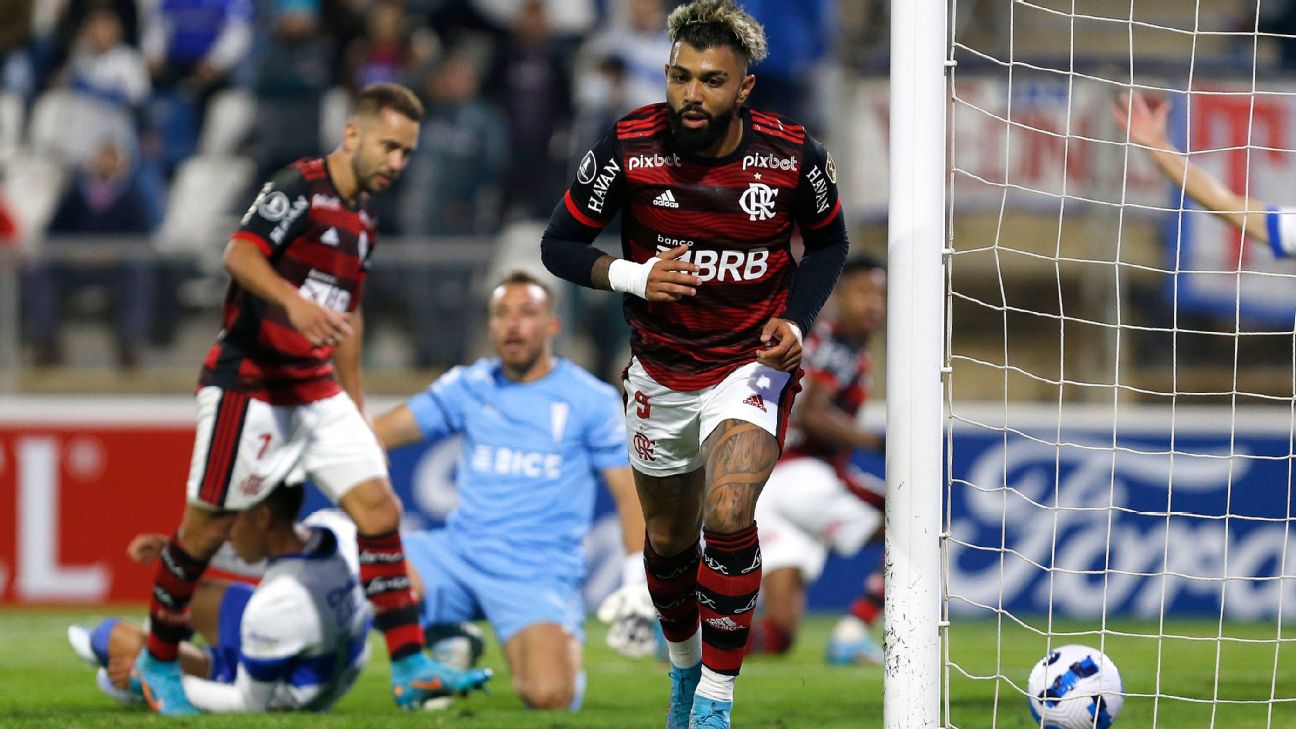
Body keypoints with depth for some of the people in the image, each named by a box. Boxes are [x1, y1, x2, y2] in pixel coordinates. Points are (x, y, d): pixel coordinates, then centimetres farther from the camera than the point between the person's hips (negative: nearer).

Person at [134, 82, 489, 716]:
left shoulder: (361, 218, 14)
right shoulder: (299, 188, -11)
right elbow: (240, 254, -26)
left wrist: (355, 403, 27)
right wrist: (293, 302, -42)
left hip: (315, 389, 8)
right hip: (249, 385, -8)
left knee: (378, 507, -5)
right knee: (208, 526, 1)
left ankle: (411, 670, -8)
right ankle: (158, 663, 19)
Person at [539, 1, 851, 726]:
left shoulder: (793, 155, -15)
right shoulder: (629, 147, -16)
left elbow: (828, 242, 5)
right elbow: (560, 244, -5)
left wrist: (797, 322, -11)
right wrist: (629, 275, -24)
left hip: (753, 363, -2)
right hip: (662, 373, 2)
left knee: (728, 518, -24)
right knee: (669, 536, 16)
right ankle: (685, 666, 45)